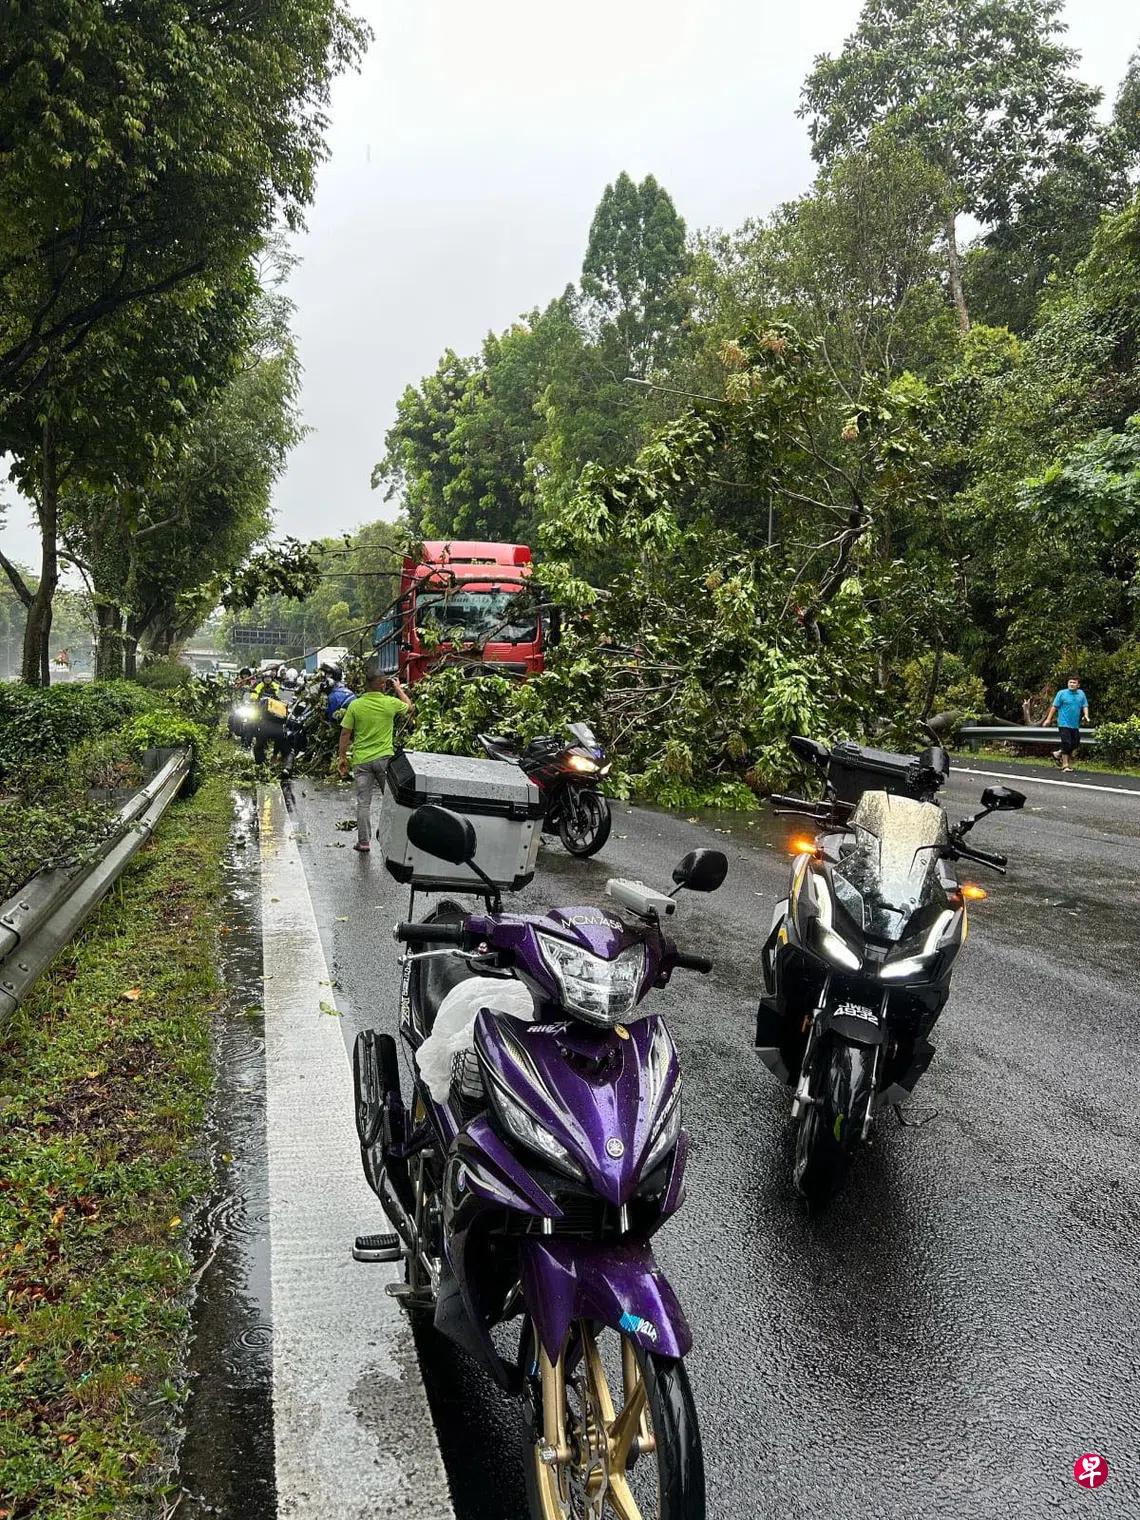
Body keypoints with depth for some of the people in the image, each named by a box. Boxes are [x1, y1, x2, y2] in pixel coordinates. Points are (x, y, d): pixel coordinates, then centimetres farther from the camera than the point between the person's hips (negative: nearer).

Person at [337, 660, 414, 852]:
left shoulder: (355, 705, -6)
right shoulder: (390, 703, -7)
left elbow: (345, 734, -3)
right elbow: (409, 706, 15)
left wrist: (342, 757, 6)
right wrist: (398, 688, 26)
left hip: (361, 760, 1)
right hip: (384, 758, -1)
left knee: (363, 802, 6)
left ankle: (364, 842, 7)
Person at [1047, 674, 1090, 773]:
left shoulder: (1081, 694, 8)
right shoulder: (1062, 693, -4)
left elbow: (1085, 706, 13)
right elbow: (1055, 706, -3)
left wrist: (1086, 715, -5)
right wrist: (1049, 719, -5)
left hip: (1075, 725, 5)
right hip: (1064, 724, -5)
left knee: (1075, 744, 7)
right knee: (1066, 744, -8)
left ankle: (1058, 754, 28)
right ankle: (1065, 765, 1)